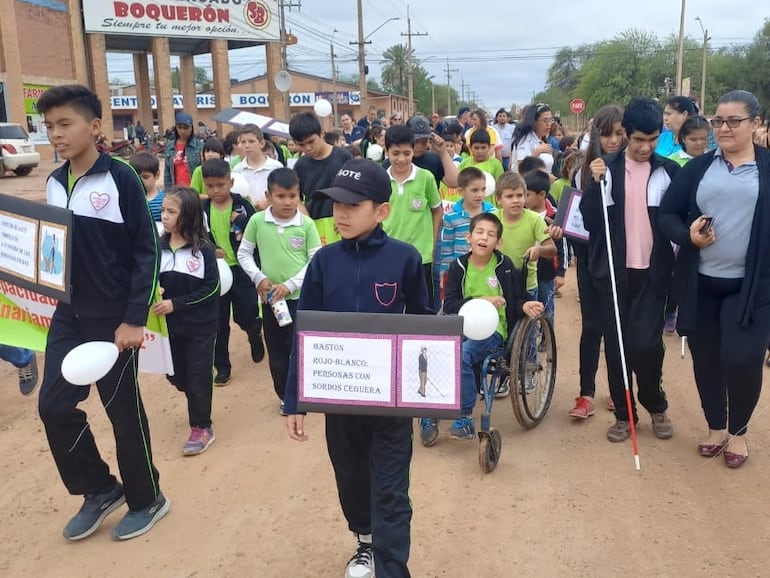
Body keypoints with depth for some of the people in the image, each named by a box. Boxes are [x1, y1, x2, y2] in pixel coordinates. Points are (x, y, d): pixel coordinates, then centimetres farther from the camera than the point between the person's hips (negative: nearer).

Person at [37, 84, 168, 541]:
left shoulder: (120, 178, -12)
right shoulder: (53, 183, 7)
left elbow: (147, 251, -14)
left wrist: (135, 319, -17)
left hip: (114, 316, -6)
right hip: (68, 315, 6)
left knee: (123, 410, 5)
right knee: (54, 405, 5)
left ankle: (147, 499, 26)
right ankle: (100, 488, 27)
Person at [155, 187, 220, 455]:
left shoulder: (203, 249, -15)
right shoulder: (159, 247, -4)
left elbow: (211, 289, -15)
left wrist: (176, 303, -20)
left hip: (200, 325, -4)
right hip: (171, 324, 4)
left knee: (198, 376, 4)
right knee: (176, 375, 15)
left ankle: (202, 428, 21)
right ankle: (198, 406, 45)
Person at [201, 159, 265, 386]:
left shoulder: (242, 206, -7)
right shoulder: (202, 210, -1)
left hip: (242, 270, -2)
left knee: (246, 316, 4)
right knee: (218, 322, 8)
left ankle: (255, 333, 41)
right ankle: (222, 367, 21)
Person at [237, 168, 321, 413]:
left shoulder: (306, 224, -10)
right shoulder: (257, 221, -6)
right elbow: (244, 253, 5)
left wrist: (290, 284, -16)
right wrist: (258, 278, -8)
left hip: (301, 296, -2)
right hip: (270, 297, 2)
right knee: (276, 350, 13)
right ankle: (285, 396, 30)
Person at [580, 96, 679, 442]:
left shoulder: (669, 171, 2)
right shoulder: (605, 168, 0)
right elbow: (590, 221, -6)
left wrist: (678, 264, -5)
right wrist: (595, 183, -18)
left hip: (653, 271, 0)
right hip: (613, 270, 1)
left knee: (646, 343, -6)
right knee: (616, 344, 6)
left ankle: (656, 406, 20)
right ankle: (623, 414, 21)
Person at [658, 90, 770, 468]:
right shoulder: (698, 168, 6)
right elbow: (666, 214, 4)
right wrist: (687, 235, -16)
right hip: (701, 283, 2)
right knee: (706, 359, 9)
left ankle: (738, 430, 20)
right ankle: (715, 426, 31)